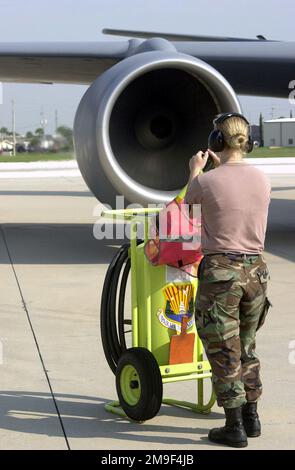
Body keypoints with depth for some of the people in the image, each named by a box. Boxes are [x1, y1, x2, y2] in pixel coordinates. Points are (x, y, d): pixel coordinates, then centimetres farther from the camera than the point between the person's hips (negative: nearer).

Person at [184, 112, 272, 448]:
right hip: (256, 269, 5)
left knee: (223, 352, 5)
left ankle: (235, 427, 9)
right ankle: (251, 417, 27)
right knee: (246, 348, 20)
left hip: (220, 270, -5)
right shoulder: (262, 180, 0)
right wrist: (223, 168, 32)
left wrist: (196, 171, 27)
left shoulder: (207, 181, -13)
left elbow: (188, 200, 10)